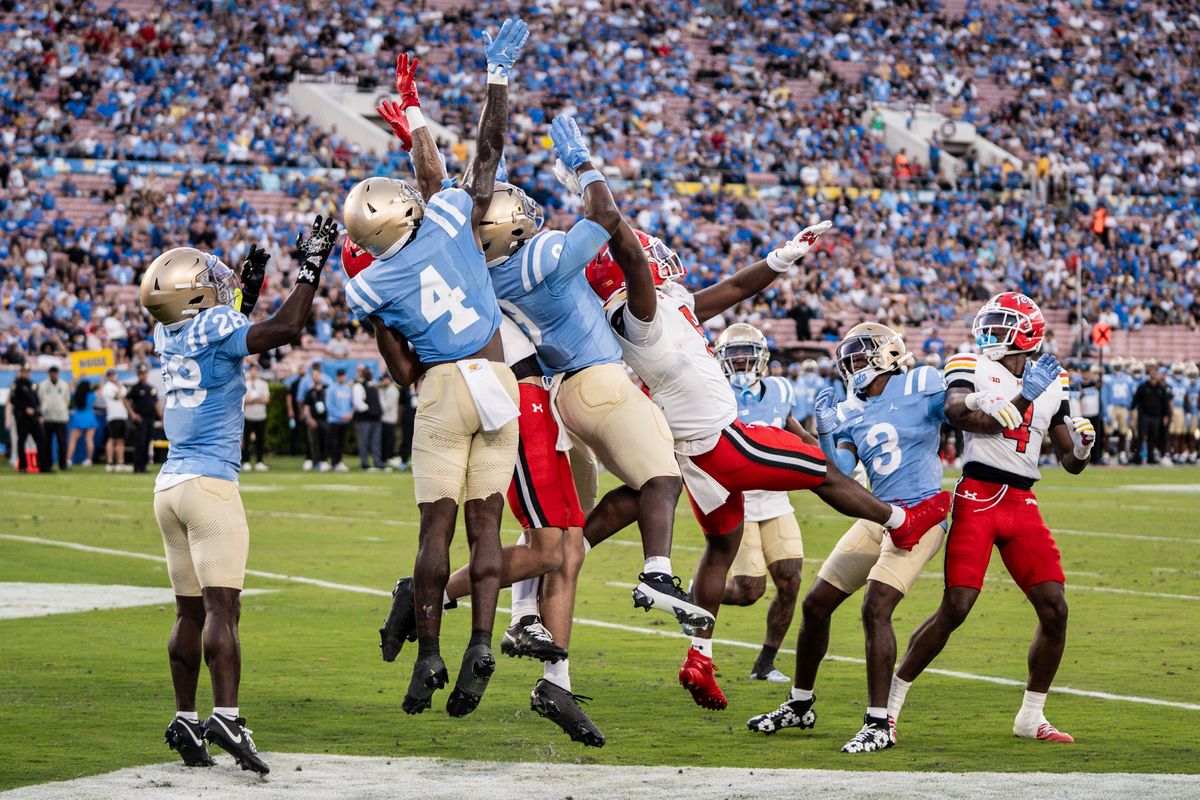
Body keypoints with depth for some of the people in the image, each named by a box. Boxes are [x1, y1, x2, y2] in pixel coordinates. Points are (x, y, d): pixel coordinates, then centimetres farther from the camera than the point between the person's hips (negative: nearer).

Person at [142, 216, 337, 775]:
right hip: (209, 483, -8)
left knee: (190, 611, 11)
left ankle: (185, 720, 13)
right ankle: (226, 717, -23)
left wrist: (244, 290, 32)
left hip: (169, 486, 8)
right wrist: (310, 268, -10)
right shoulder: (212, 328, -10)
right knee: (221, 606, -13)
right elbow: (283, 328, -19)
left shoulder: (169, 336, 12)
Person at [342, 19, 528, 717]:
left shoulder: (372, 286, -2)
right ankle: (481, 643, -8)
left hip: (442, 389, -2)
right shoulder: (451, 219, -3)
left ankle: (430, 655, 0)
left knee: (438, 525, 1)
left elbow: (403, 371, 5)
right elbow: (488, 151, 8)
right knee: (485, 522, 3)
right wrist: (499, 74, 16)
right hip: (498, 381, 2)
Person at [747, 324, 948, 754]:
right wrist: (826, 431, -10)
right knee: (816, 604, 10)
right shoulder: (850, 412, 11)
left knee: (876, 608, -22)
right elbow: (838, 475, 2)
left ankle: (879, 725, -17)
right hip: (877, 518, 7)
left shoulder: (921, 387, -5)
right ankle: (799, 706, 29)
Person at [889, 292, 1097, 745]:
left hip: (1023, 504, 5)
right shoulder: (972, 368, 2)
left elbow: (1070, 463, 18)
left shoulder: (1050, 384, 15)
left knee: (1055, 609, -3)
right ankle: (891, 703, 2)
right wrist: (1020, 401, -21)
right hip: (977, 498, -5)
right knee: (955, 609, -11)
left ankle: (1031, 717, 11)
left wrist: (1082, 446, -5)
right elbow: (956, 410, -20)